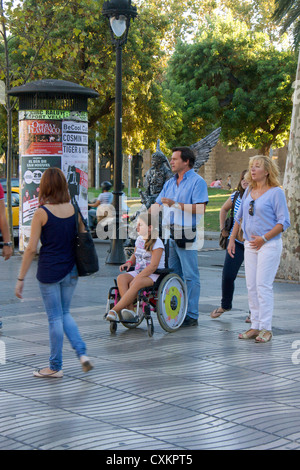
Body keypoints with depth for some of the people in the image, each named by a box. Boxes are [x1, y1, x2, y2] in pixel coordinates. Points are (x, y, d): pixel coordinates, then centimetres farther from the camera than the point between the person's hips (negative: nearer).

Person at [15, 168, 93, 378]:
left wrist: (21, 278, -6)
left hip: (49, 271, -4)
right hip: (71, 270, 5)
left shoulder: (42, 213, -12)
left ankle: (55, 367, 14)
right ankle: (82, 353, 5)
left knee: (55, 318, 4)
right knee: (65, 314, 20)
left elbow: (31, 248, -11)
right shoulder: (74, 209, 1)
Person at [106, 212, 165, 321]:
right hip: (138, 272, 7)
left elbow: (153, 266, -19)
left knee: (136, 283, -37)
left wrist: (137, 278, -25)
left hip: (154, 275, -7)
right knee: (121, 278, -24)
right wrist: (129, 262, 7)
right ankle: (130, 310, -36)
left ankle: (114, 310, -38)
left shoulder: (157, 243, -11)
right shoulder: (139, 239, 14)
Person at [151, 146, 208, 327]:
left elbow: (200, 209, -15)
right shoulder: (170, 183, 19)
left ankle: (191, 316, 0)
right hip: (169, 234, 8)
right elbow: (157, 204, 21)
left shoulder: (197, 181, -5)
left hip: (187, 235, -8)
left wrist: (175, 204, -18)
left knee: (190, 276, -4)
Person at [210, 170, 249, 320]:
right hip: (236, 241, 3)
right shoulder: (236, 196, 4)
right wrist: (223, 228, 15)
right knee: (227, 275, -1)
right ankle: (225, 305, 23)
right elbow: (224, 209, 24)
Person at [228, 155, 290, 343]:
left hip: (269, 245, -6)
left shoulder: (276, 192, -8)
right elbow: (239, 217, 20)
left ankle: (266, 328, -4)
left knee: (263, 285, -9)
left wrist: (263, 238, -15)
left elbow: (284, 222, -11)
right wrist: (232, 239, 16)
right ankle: (255, 326, 12)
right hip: (250, 245, 6)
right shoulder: (249, 191, 11)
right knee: (251, 286, 5)